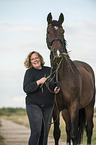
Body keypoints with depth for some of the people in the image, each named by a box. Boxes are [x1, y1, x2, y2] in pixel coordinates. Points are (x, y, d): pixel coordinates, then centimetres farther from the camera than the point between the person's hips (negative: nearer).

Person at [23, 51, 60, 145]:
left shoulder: (49, 70, 9)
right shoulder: (29, 72, -3)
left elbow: (56, 83, 20)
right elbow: (26, 88, -14)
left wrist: (57, 88, -3)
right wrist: (38, 82, -27)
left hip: (48, 106, 4)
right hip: (33, 105, -4)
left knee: (45, 133, 7)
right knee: (36, 132, -14)